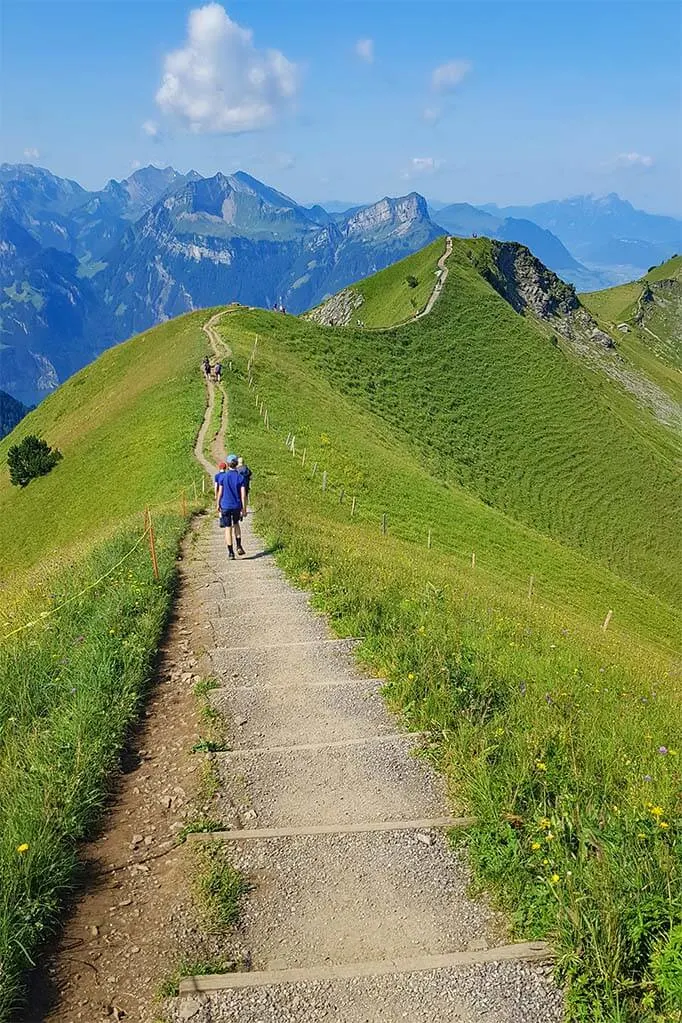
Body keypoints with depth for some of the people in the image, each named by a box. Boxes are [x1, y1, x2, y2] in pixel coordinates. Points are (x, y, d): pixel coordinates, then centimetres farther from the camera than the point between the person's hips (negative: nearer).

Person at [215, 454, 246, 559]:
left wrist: (218, 504, 11)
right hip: (237, 506, 1)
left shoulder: (223, 476, -6)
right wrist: (244, 509, 0)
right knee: (236, 524, 24)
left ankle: (231, 553, 3)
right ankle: (239, 547, 13)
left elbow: (220, 492, -3)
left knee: (228, 528, 4)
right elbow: (243, 495, -6)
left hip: (225, 506, -1)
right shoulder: (240, 478, -4)